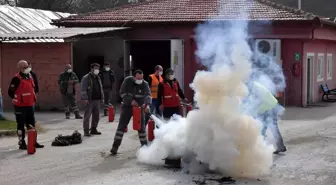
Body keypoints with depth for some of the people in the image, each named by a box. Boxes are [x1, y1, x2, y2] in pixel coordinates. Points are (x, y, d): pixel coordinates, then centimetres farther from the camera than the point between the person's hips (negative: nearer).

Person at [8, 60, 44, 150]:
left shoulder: (30, 76, 9)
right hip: (20, 106, -7)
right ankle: (22, 143, 7)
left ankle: (33, 142, 21)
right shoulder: (17, 79, -15)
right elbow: (10, 92, -12)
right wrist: (18, 100, -3)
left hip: (30, 105, 7)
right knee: (21, 125, 0)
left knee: (31, 124, 13)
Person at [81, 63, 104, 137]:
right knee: (87, 116, -5)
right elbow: (83, 89, -11)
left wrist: (102, 98, 16)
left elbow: (101, 89, 23)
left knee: (96, 116, 10)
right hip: (89, 100, -7)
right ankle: (86, 131, -1)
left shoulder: (98, 78, 18)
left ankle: (93, 129, 21)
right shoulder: (86, 78, -5)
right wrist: (85, 98, -18)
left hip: (97, 100, 7)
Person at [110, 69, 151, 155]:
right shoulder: (127, 81, -11)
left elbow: (148, 95, -24)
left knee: (141, 127, 3)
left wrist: (146, 104, -44)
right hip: (127, 106, -1)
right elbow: (122, 93, -11)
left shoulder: (145, 84, -11)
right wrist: (130, 100, -24)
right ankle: (115, 147, 2)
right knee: (121, 126, -2)